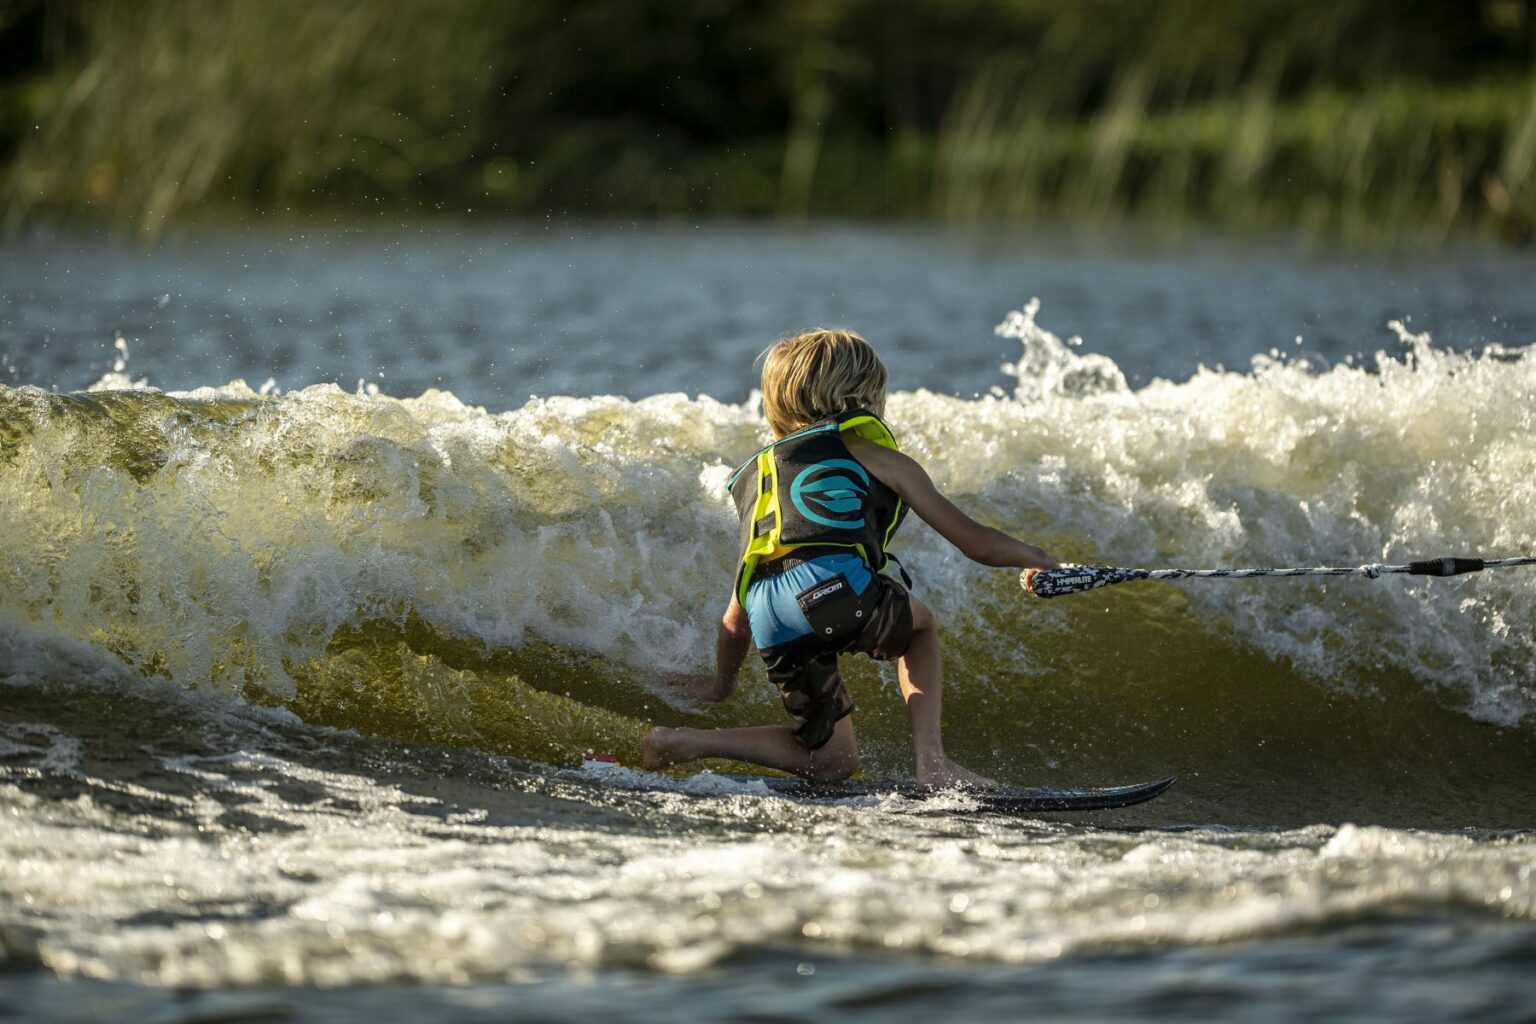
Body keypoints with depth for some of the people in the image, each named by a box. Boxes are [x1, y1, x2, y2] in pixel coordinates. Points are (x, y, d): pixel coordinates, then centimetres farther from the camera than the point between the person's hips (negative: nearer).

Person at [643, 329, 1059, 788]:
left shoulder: (757, 474, 35)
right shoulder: (874, 456, 20)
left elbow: (738, 615, 39)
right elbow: (976, 543, 23)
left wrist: (721, 683, 55)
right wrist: (1036, 557, 43)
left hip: (776, 631, 5)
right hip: (835, 589, -5)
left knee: (832, 763, 20)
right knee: (921, 625, 30)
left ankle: (682, 744, 5)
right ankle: (931, 763, 12)